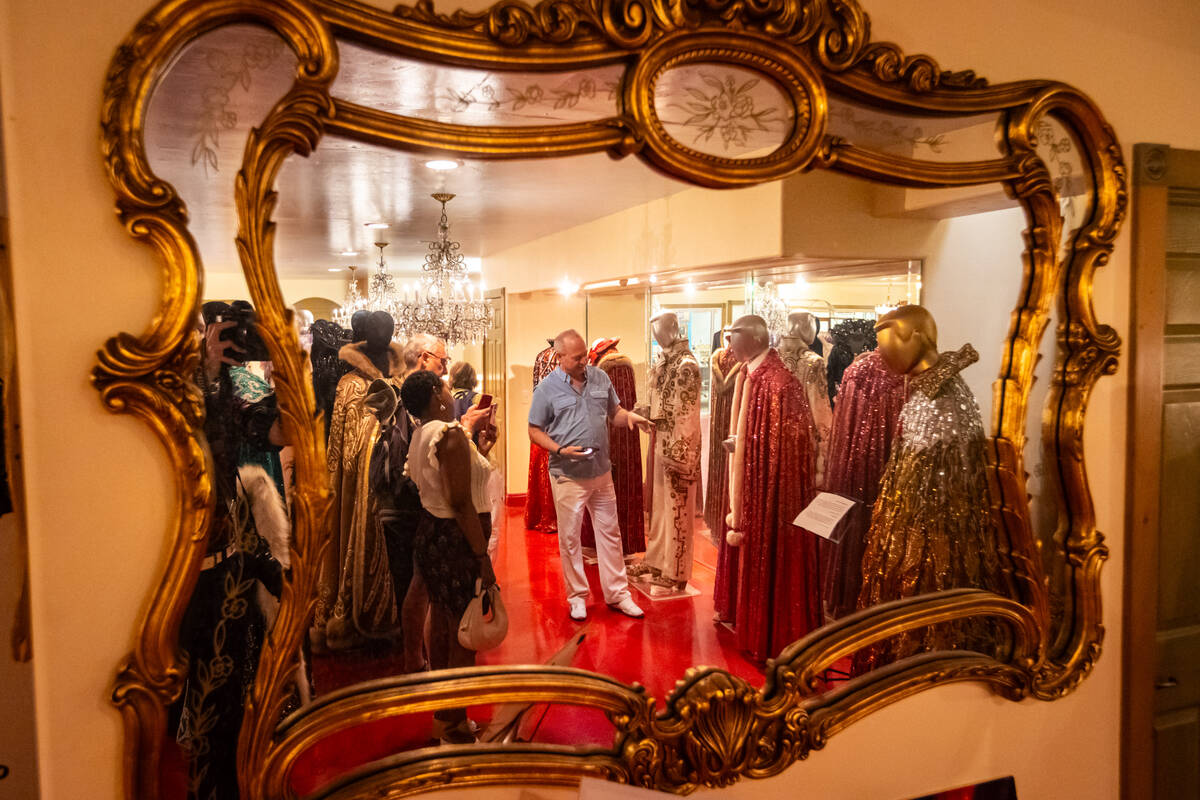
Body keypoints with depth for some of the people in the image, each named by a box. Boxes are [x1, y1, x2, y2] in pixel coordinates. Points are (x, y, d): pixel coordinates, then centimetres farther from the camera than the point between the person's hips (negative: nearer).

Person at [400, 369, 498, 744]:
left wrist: (480, 450, 18)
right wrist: (483, 557, -21)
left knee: (442, 623, 20)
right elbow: (461, 504, -23)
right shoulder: (451, 434, -20)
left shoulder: (421, 435, 11)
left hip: (430, 533, 10)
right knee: (464, 636, 2)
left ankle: (443, 717, 35)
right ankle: (455, 727, 14)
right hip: (456, 540, -10)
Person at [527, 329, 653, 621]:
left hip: (602, 472, 4)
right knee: (569, 538, 6)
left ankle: (617, 592, 24)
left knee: (610, 533, 11)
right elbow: (535, 431, -4)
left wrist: (629, 416, -9)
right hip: (568, 476, -4)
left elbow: (614, 412, 14)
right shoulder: (547, 389, -8)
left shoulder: (600, 377, 3)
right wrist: (560, 449, -19)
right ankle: (577, 596, 23)